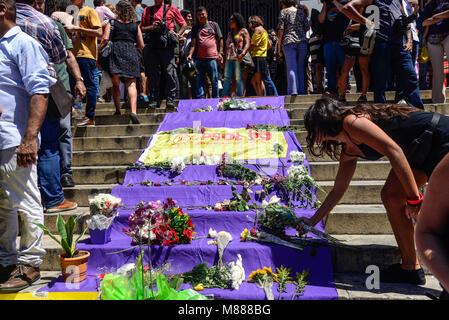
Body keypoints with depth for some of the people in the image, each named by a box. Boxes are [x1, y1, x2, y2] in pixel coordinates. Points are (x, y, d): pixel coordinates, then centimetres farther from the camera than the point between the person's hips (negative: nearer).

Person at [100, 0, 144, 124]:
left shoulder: (112, 23, 10)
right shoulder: (135, 26, 14)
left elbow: (105, 39, -3)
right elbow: (141, 45, 14)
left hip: (116, 52, -1)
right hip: (131, 54, 1)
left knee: (115, 84, 9)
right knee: (131, 84, -3)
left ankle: (117, 110, 7)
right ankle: (133, 111, -19)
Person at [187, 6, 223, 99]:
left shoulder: (214, 25, 13)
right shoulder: (195, 27, 16)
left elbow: (220, 39, 11)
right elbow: (193, 43, 9)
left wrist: (220, 53, 1)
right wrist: (190, 54, -5)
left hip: (212, 57, -1)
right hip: (199, 58, 2)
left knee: (214, 80, 1)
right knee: (199, 80, 0)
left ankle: (216, 99, 9)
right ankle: (200, 99, 5)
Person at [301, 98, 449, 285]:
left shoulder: (351, 121, -17)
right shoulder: (348, 150, 11)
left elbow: (394, 151, -26)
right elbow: (338, 190, 18)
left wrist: (413, 197, -23)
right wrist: (312, 221, 24)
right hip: (423, 151, 9)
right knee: (391, 196, 2)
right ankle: (411, 267, 8)